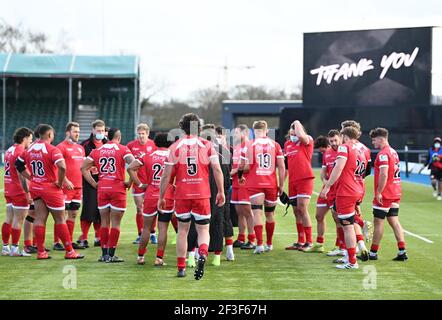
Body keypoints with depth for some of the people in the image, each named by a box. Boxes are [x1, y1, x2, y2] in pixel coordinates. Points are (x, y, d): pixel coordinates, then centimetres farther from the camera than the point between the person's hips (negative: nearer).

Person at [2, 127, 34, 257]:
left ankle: (5, 247, 15)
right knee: (18, 221, -3)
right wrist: (27, 193, -19)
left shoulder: (9, 150, 13)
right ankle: (14, 248, -1)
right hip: (19, 192, -9)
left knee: (8, 219, 12)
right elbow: (21, 175, -20)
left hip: (9, 191, 9)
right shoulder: (20, 152, -15)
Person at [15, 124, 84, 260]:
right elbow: (62, 167, -29)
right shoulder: (52, 150, -16)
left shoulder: (29, 150, 5)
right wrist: (60, 183, -15)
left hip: (35, 188, 6)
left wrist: (31, 178, 13)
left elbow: (19, 164, 17)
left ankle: (41, 252, 7)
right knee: (60, 219, 3)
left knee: (39, 218, 8)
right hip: (51, 188, -6)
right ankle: (69, 251, 8)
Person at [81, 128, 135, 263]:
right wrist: (130, 182, -7)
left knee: (104, 222, 11)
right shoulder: (122, 149, -2)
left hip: (102, 189, 4)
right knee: (115, 223, 1)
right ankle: (111, 255, 0)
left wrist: (94, 184, 8)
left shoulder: (97, 150, 10)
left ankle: (104, 254, 12)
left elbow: (83, 168, 7)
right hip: (118, 189, -4)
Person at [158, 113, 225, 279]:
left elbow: (166, 175, 1)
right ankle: (203, 255, -22)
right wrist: (221, 192, 1)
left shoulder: (175, 147, 2)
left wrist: (161, 197, 9)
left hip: (182, 195, 1)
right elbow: (217, 169, -6)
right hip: (202, 195, -1)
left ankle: (181, 267, 13)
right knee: (203, 230, 8)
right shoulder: (207, 145, 2)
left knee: (182, 231, 13)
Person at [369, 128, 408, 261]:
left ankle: (373, 253, 7)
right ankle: (402, 251, 4)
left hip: (384, 195, -9)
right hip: (395, 194, 9)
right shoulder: (394, 152, 13)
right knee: (394, 221, 9)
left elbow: (383, 175, -24)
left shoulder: (383, 154, -16)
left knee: (378, 222, 0)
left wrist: (378, 192, -20)